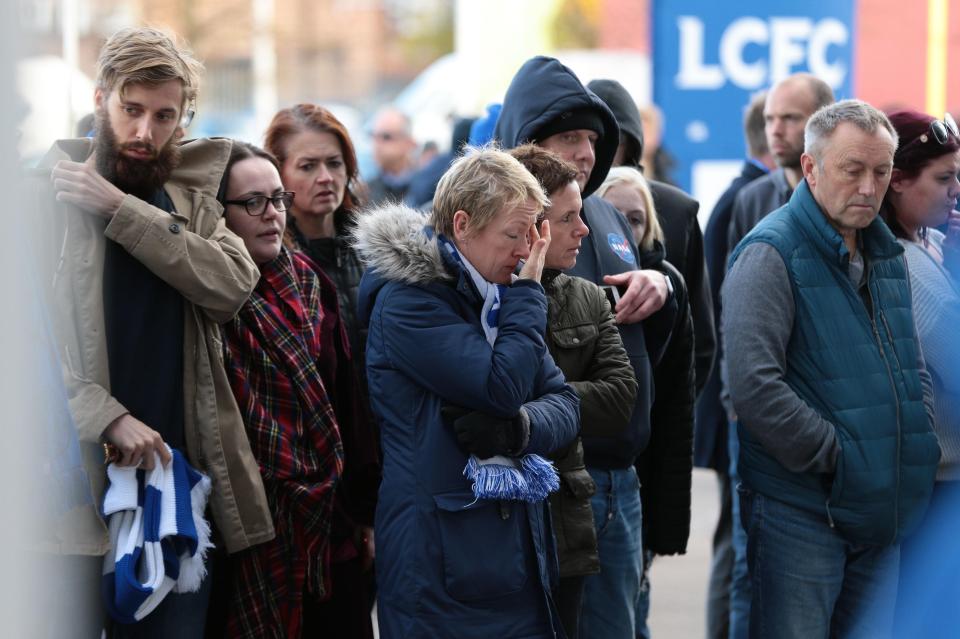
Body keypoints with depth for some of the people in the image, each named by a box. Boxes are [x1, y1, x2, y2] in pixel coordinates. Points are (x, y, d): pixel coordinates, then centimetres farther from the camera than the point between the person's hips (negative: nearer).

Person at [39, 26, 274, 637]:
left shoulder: (193, 204, 13)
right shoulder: (49, 195, -1)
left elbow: (235, 284, -7)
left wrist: (120, 209, -11)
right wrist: (108, 418, -21)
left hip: (181, 472, 4)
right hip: (78, 474, -4)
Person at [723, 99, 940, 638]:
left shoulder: (887, 255, 14)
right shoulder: (771, 253, -11)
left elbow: (912, 367, 23)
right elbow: (754, 384, -20)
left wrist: (922, 448, 7)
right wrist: (834, 457, -17)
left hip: (883, 511, 7)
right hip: (802, 508, -7)